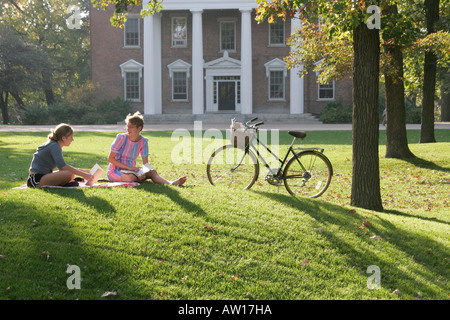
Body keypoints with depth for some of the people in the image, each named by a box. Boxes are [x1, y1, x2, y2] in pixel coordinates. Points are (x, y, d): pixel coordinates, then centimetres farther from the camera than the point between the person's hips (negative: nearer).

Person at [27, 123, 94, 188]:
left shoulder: (54, 145, 16)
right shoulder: (54, 146, -14)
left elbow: (61, 167, 23)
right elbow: (63, 167, -28)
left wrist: (81, 170, 14)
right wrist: (83, 174, -26)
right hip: (37, 180, -10)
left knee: (72, 172, 14)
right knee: (69, 174, -28)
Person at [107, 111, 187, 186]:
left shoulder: (143, 141, -1)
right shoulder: (122, 138, -13)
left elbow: (145, 163, 2)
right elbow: (110, 159, -13)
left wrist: (143, 172, -22)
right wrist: (129, 167, -21)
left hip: (131, 170, 4)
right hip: (115, 171, -4)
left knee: (152, 172, -24)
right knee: (131, 178, -40)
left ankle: (170, 183, -45)